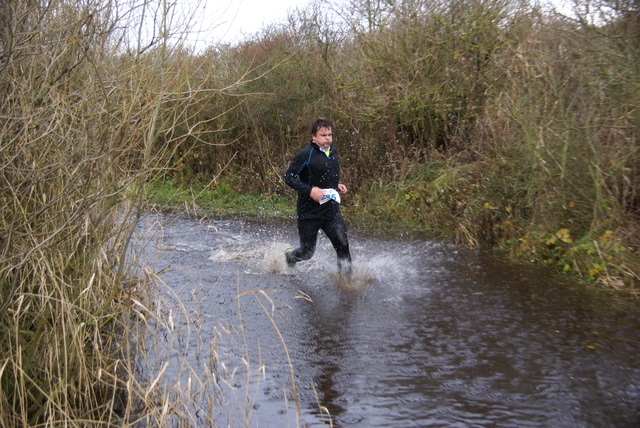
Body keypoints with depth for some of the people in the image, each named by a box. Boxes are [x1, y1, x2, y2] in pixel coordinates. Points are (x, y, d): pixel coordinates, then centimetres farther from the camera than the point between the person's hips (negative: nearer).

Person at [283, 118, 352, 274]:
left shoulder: (333, 151, 9)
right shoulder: (305, 154, -14)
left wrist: (337, 185, 6)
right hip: (309, 212, -5)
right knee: (307, 252, 8)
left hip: (331, 209, 5)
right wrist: (310, 190, -24)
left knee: (342, 244, -10)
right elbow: (288, 177, -14)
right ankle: (288, 257, 42)